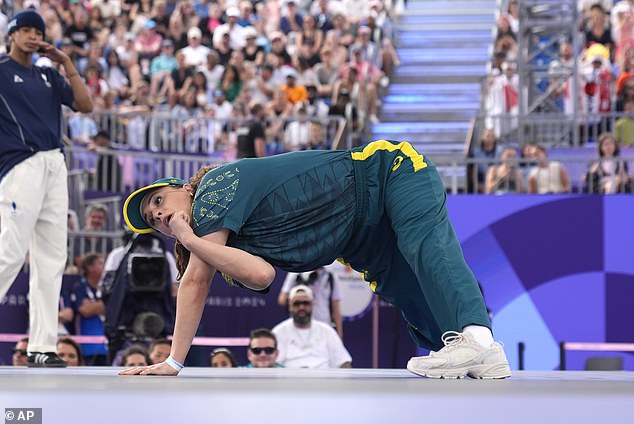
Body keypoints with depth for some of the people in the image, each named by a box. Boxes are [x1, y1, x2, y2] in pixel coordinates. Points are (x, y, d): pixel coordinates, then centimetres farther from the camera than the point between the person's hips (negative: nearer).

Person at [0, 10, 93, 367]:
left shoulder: (48, 76, 20)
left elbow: (86, 105, 12)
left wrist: (67, 64, 7)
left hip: (55, 166, 7)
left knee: (52, 259, 3)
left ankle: (42, 348, 5)